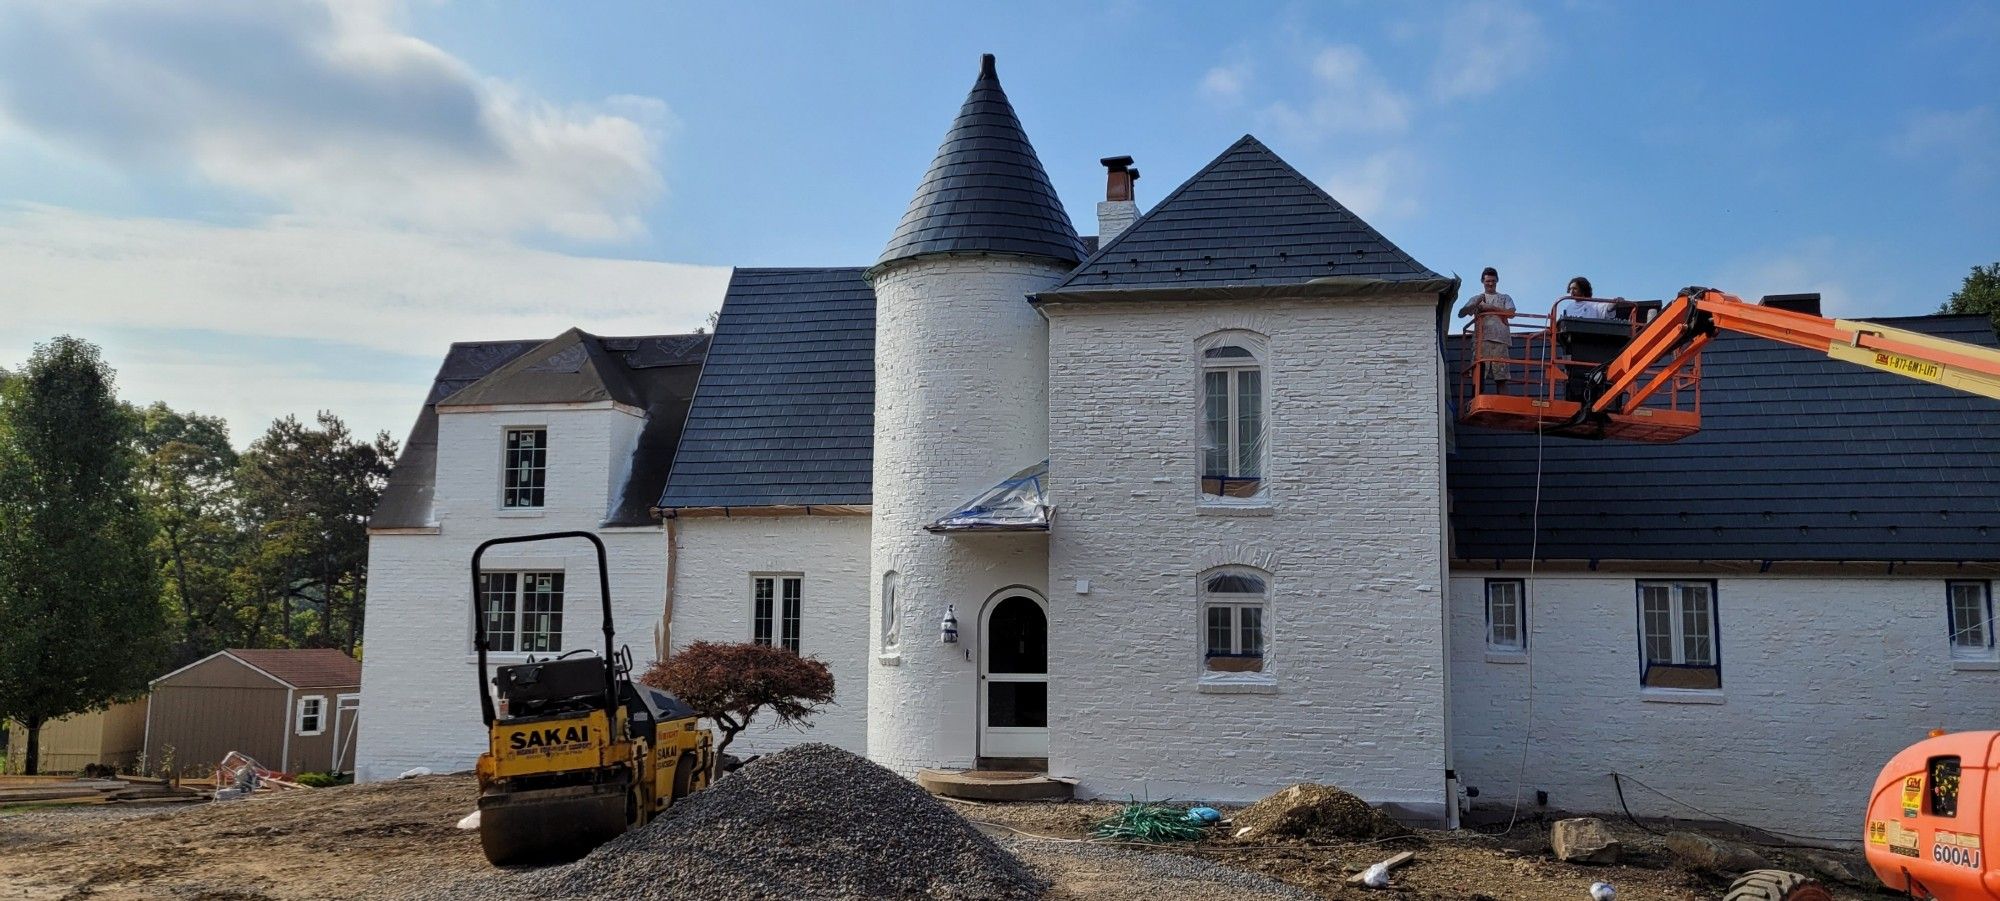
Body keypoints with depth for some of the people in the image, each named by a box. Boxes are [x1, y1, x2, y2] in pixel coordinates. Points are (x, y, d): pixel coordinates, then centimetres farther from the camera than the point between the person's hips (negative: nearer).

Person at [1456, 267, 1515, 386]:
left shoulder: (1505, 298, 21)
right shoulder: (1476, 299, 22)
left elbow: (1511, 313, 2)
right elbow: (1461, 313, 9)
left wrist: (1490, 307, -1)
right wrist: (1475, 304, -9)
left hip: (1500, 340, 0)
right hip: (1481, 339, 0)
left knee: (1501, 377, -6)